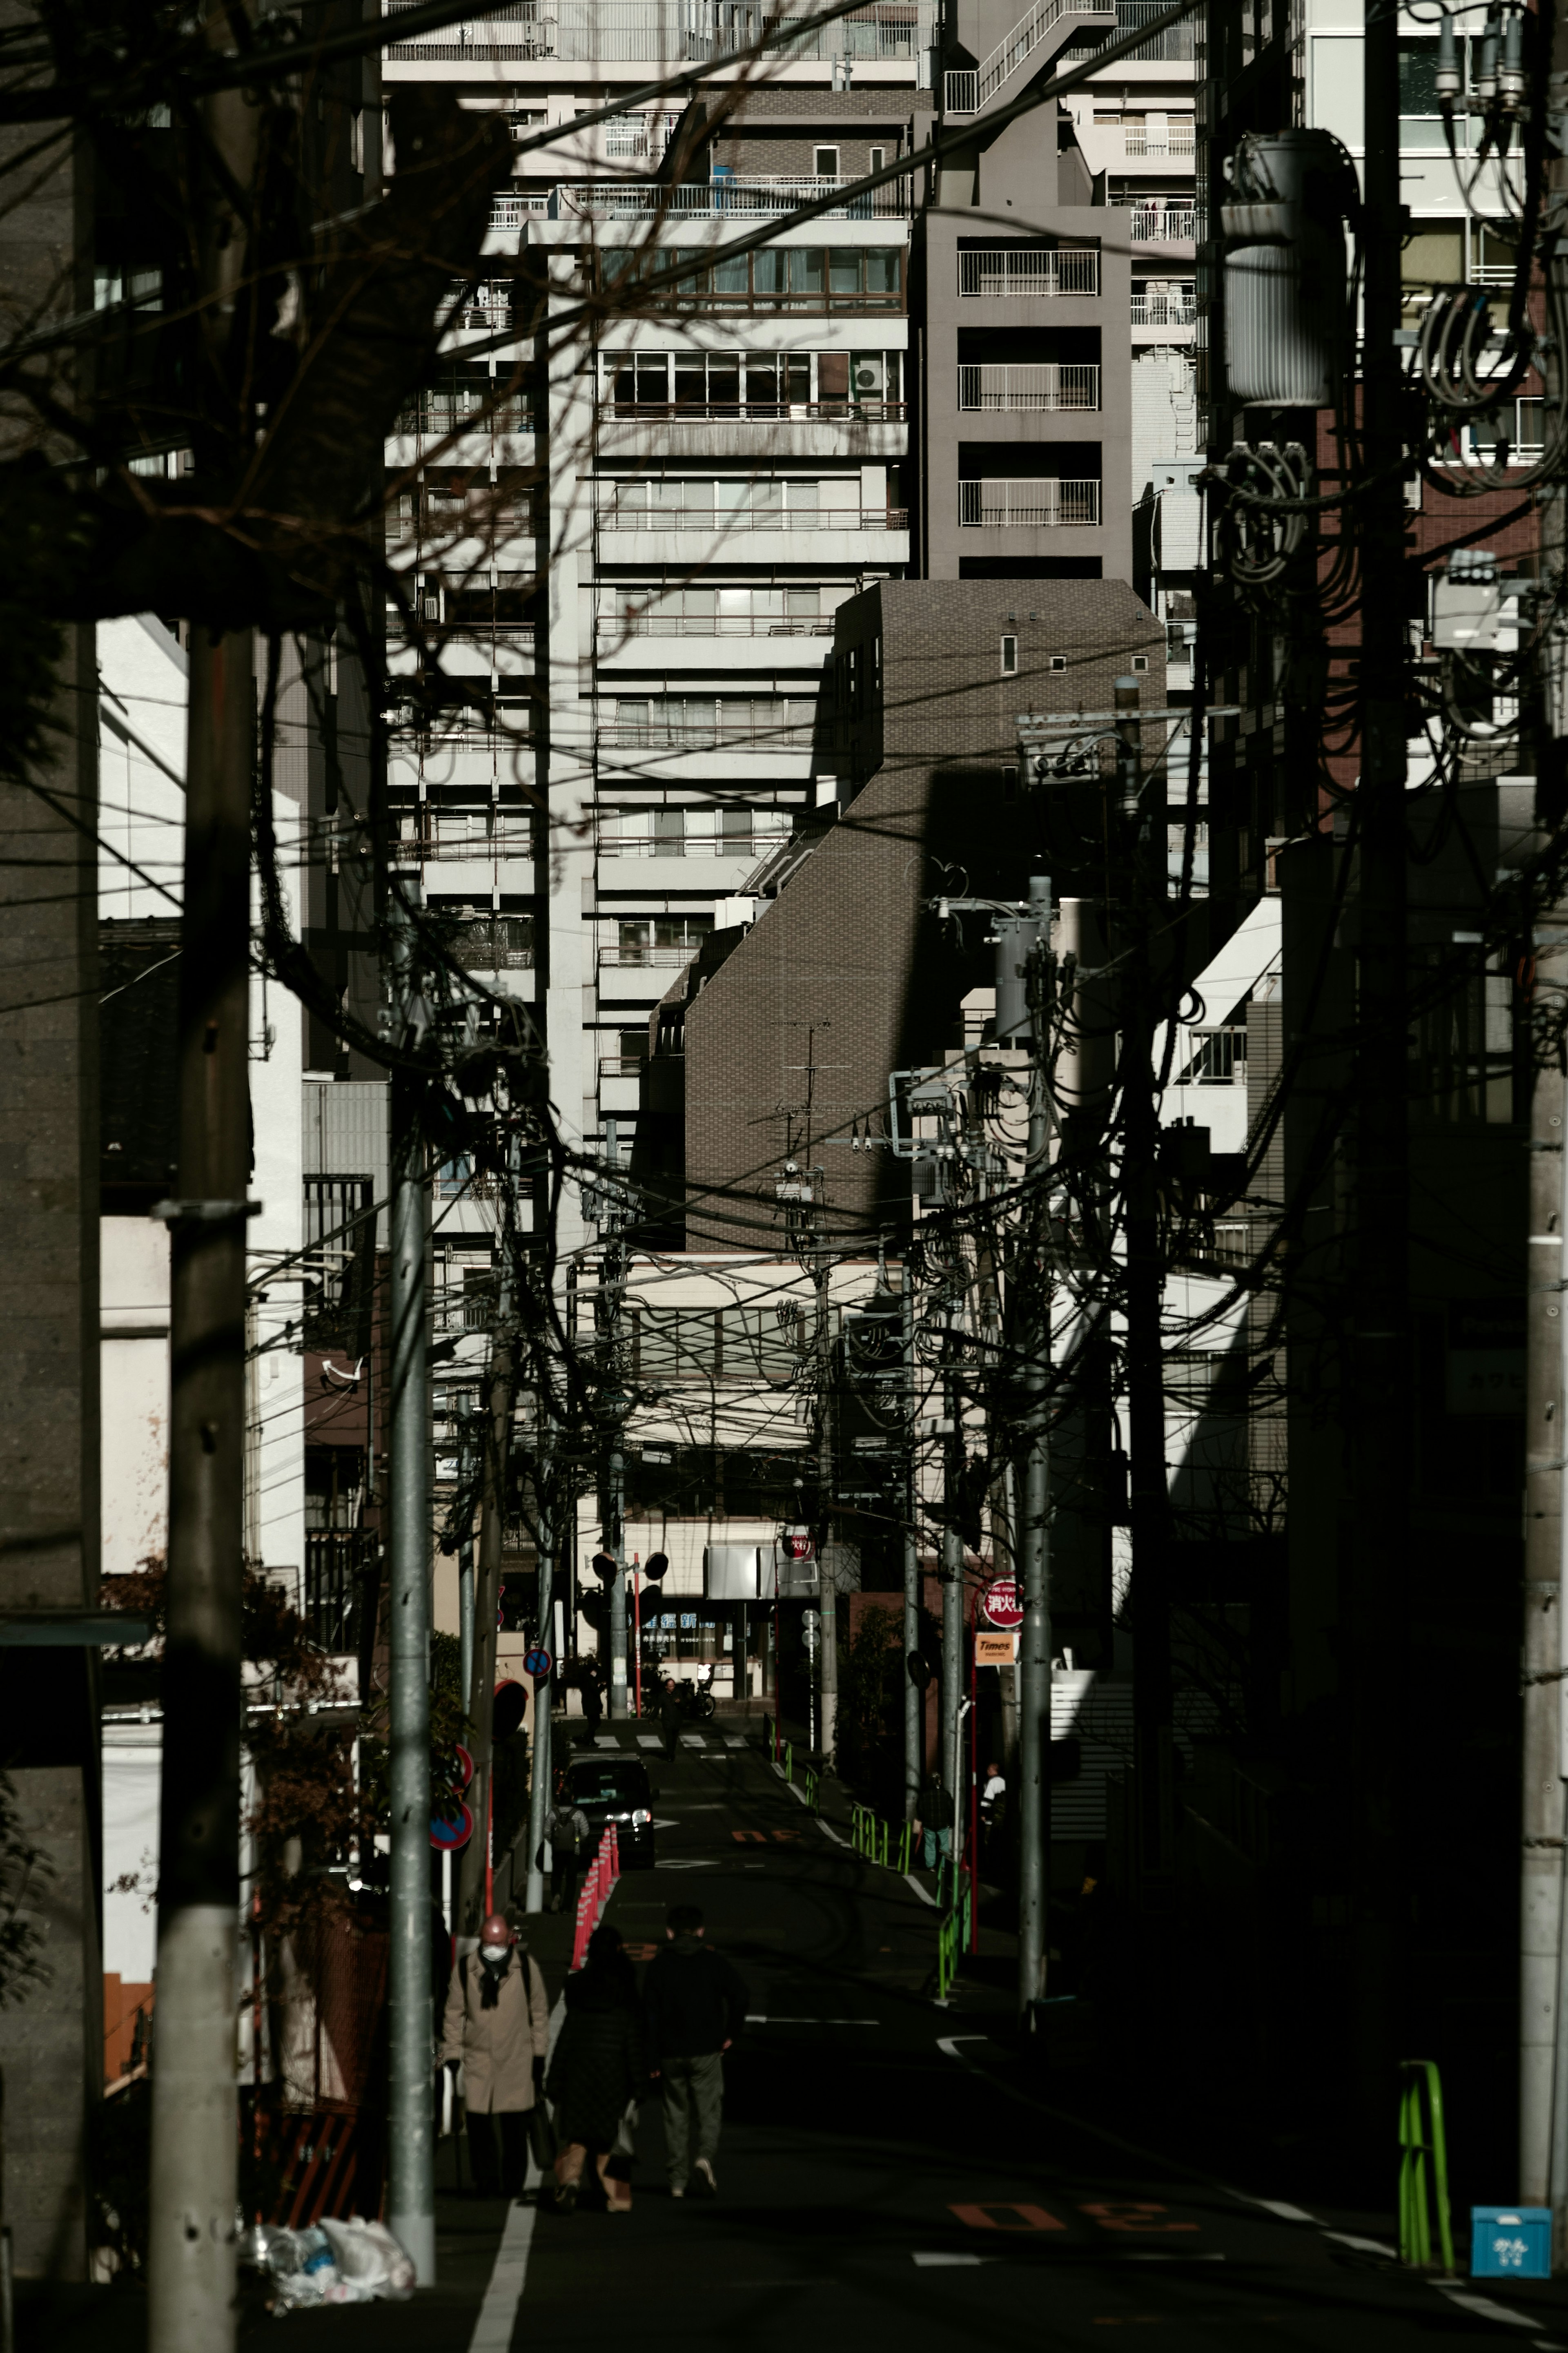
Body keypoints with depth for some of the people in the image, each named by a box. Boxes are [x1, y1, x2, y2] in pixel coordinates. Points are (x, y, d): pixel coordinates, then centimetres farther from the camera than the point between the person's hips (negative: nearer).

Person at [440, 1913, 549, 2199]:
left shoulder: (526, 1968, 0)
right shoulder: (465, 1969, 1)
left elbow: (539, 2012, 9)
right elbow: (455, 2013, 9)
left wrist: (539, 2054, 9)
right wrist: (451, 2052, 6)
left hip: (517, 2060, -1)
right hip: (478, 2059, 1)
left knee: (515, 2129, 1)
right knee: (479, 2127, -2)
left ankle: (513, 2184, 11)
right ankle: (486, 2183, 7)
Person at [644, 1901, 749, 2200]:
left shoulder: (659, 1965, 2)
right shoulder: (714, 1961, 0)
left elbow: (650, 2014, -2)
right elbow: (740, 1994, -13)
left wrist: (652, 2060, 0)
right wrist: (731, 2033, -1)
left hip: (670, 2053, 1)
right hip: (706, 2051, -1)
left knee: (676, 2114, 10)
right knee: (708, 2112, 5)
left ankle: (679, 2179, 10)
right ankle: (705, 2156, -22)